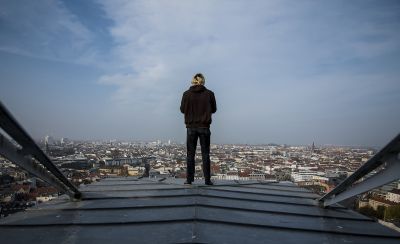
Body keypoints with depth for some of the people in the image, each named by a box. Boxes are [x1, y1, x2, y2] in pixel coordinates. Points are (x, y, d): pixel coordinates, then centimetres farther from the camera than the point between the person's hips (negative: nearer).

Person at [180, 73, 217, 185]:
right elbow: (213, 109, 5)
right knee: (205, 154, 7)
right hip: (204, 127, 0)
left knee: (190, 154, 8)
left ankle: (189, 179, 9)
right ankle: (207, 180, 8)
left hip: (191, 126, 0)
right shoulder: (209, 93, -3)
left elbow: (183, 109, 2)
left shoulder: (187, 94, -4)